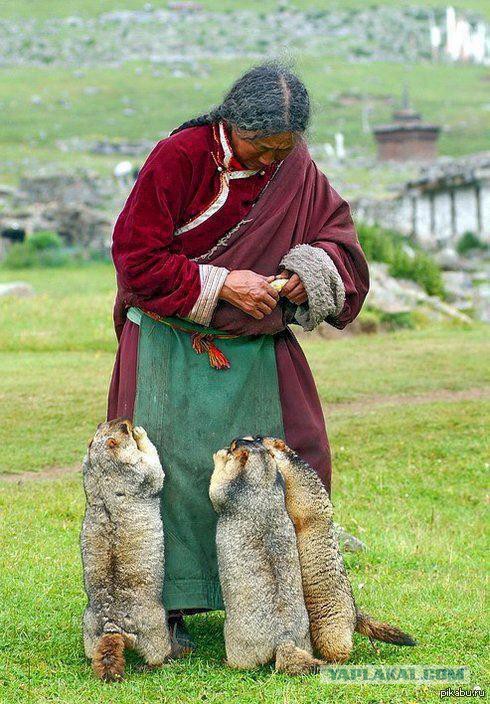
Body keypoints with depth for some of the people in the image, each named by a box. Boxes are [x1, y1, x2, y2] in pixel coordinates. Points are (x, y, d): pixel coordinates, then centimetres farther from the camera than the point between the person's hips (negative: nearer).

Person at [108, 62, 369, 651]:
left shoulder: (297, 170, 0)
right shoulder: (179, 157, -15)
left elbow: (336, 231, 9)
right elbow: (134, 254, -16)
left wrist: (313, 271, -15)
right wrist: (220, 284, -22)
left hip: (256, 348, 4)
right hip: (174, 345, -4)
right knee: (174, 469, -7)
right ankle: (167, 607, 2)